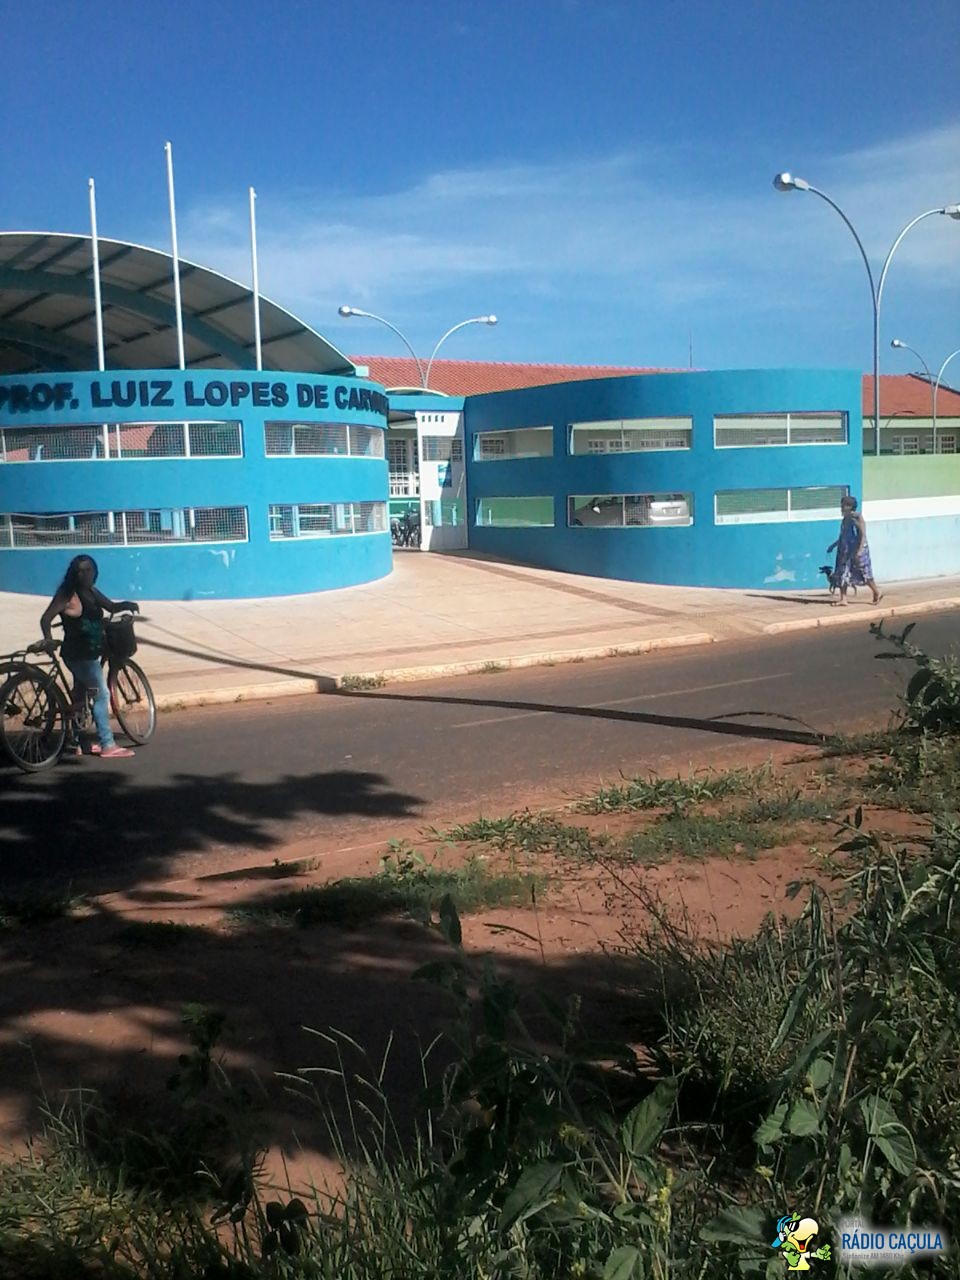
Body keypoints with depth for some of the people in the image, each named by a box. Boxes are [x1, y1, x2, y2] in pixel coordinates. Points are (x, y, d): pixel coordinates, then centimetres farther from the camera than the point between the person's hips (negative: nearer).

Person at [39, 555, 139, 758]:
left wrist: (126, 604, -6)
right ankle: (108, 745, -9)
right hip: (78, 655, -9)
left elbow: (111, 607, 16)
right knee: (101, 694, -11)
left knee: (81, 696, 19)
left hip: (88, 654, 9)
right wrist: (48, 638, -35)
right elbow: (46, 618, -18)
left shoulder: (92, 593, 9)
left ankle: (73, 741, 32)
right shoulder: (68, 594, -13)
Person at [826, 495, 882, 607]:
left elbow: (863, 535, -18)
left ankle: (877, 593, 25)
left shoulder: (857, 518, -13)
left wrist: (860, 550, -27)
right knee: (842, 573, -1)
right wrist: (834, 545, 21)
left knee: (864, 573, 5)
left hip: (857, 549, -7)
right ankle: (843, 598, 0)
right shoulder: (845, 519, 9)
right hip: (846, 550, 7)